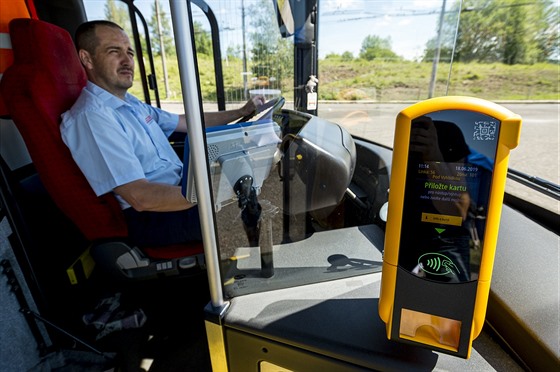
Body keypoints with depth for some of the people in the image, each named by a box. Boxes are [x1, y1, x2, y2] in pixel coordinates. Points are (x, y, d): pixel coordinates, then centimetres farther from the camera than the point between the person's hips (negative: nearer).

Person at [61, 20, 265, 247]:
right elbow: (141, 197, -25)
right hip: (150, 217, -9)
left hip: (181, 188, 10)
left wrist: (240, 112, 18)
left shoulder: (131, 103, 14)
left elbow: (187, 122, 22)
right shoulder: (90, 116, -17)